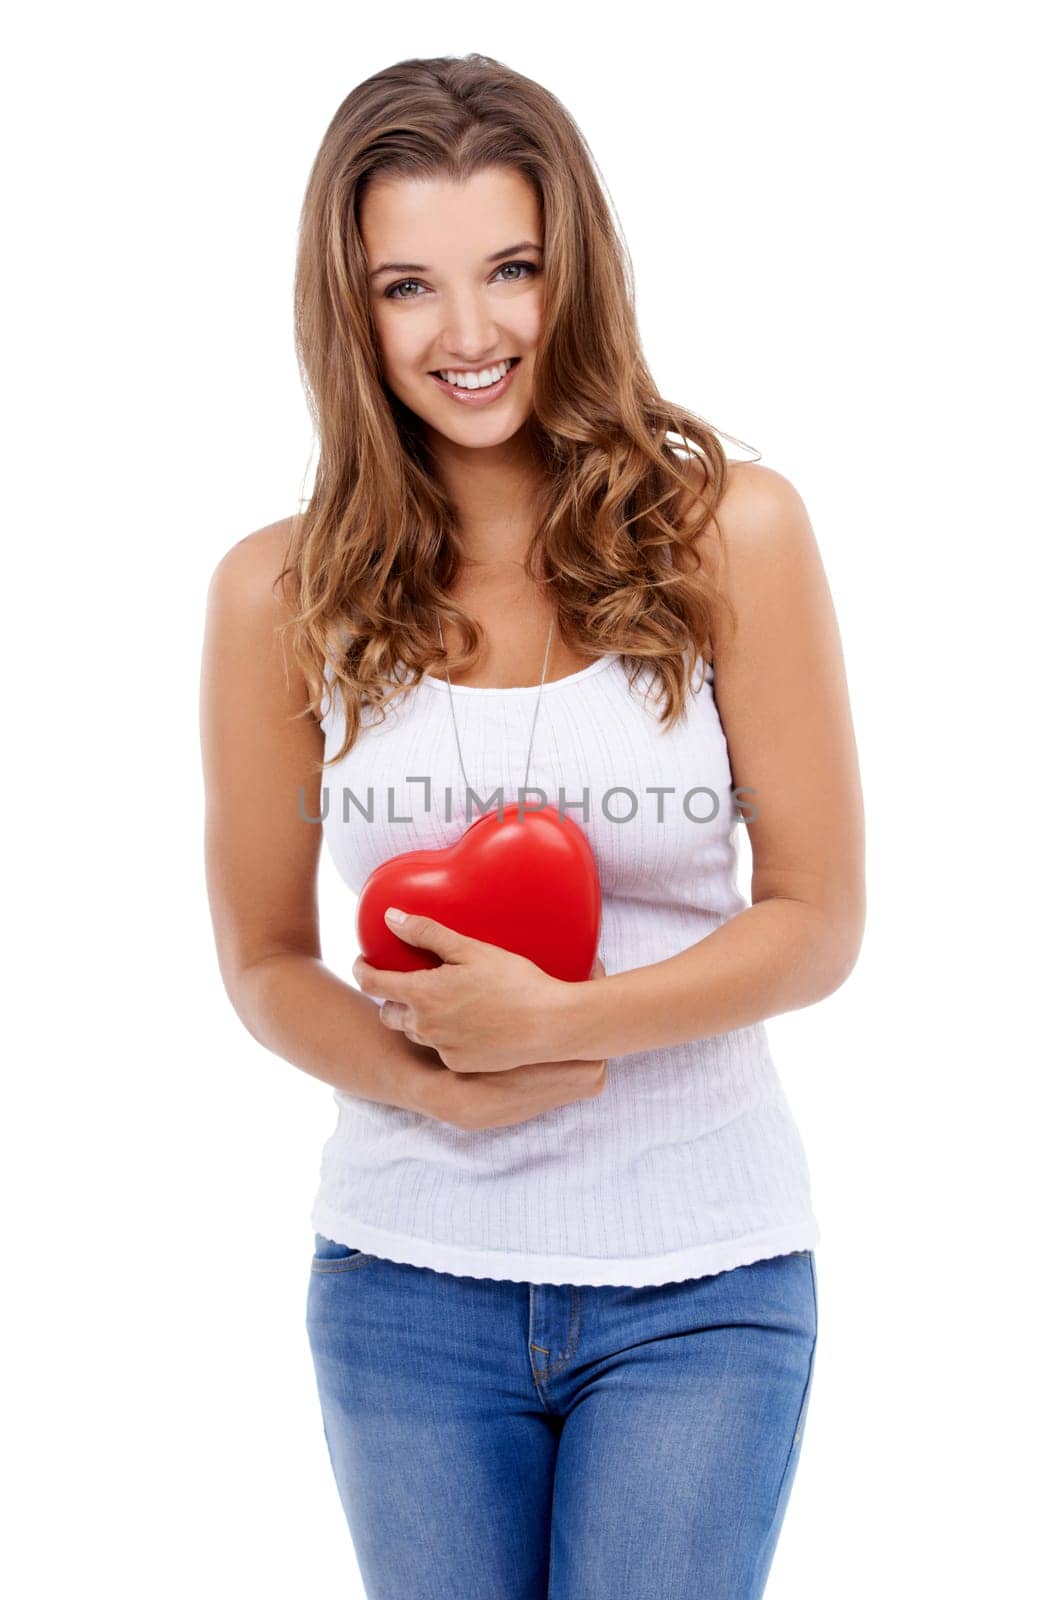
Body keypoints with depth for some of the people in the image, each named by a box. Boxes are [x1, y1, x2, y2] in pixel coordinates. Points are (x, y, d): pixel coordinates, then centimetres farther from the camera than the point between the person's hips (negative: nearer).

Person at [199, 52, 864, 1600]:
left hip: (700, 1282, -1)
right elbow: (265, 959, 3)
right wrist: (433, 1083, -16)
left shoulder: (730, 532, -7)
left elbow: (820, 921, -5)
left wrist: (559, 1020, -18)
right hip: (409, 1280, 2)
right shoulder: (282, 594, -3)